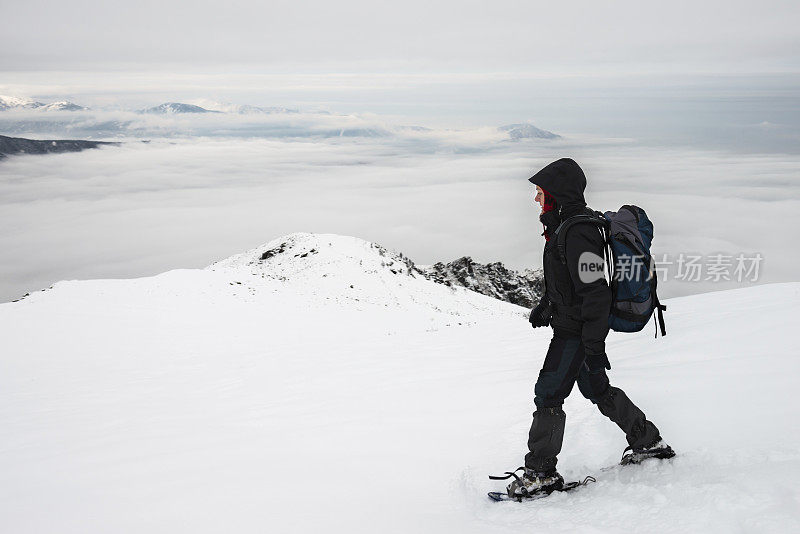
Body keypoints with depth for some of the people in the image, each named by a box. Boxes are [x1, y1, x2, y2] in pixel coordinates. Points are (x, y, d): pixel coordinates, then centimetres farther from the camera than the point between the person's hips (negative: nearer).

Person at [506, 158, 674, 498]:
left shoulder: (577, 234, -25)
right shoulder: (566, 224, 8)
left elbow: (596, 293, -26)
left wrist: (594, 348, -26)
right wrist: (546, 305, 23)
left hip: (576, 330, -11)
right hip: (573, 326, 11)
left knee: (548, 394, -6)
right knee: (596, 389, 21)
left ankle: (540, 472, 1)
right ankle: (648, 442, 35)